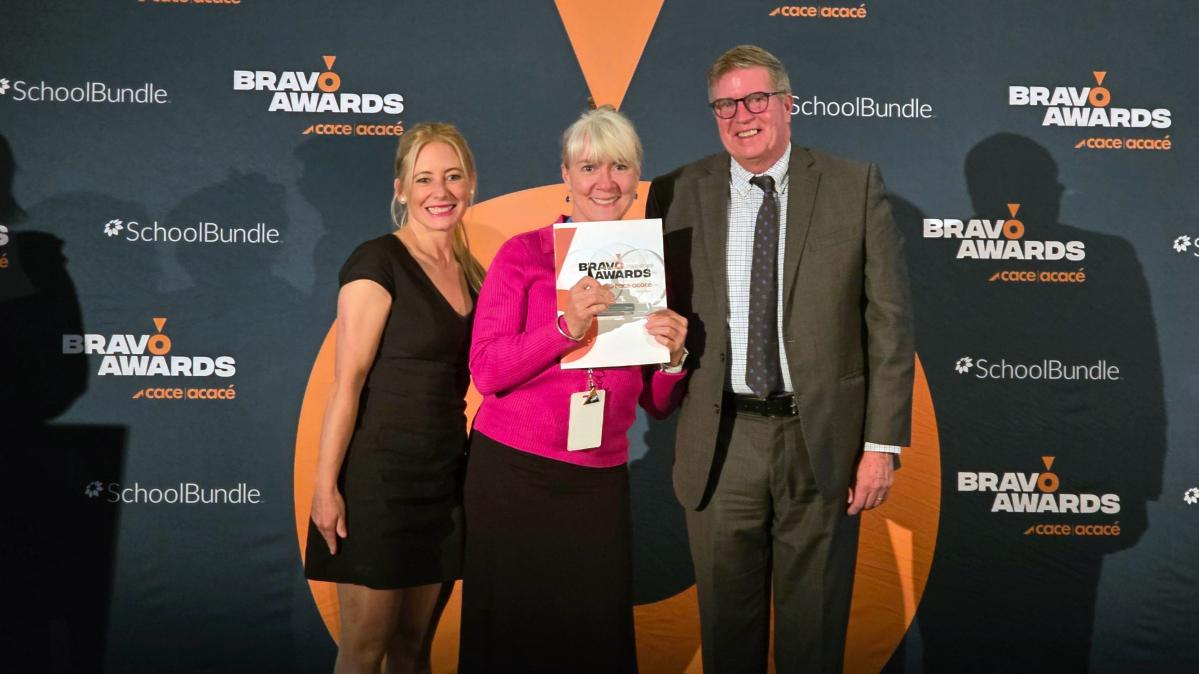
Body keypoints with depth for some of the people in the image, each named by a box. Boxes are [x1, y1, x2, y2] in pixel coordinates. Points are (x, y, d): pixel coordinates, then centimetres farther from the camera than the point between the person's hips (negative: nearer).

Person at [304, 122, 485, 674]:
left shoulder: (472, 274, 11)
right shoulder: (378, 262, -10)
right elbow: (347, 382, -14)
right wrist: (325, 486, -16)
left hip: (445, 478, 6)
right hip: (380, 477, -6)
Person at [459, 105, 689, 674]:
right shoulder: (523, 254, -3)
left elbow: (657, 403, 8)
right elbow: (486, 370, -10)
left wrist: (674, 356, -13)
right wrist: (568, 326, -22)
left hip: (599, 483, 3)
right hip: (512, 473, -2)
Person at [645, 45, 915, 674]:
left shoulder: (855, 186, -1)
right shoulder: (677, 194, 2)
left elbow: (888, 318, -2)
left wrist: (882, 442, -5)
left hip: (822, 440, -1)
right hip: (719, 444, 1)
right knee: (727, 623, 14)